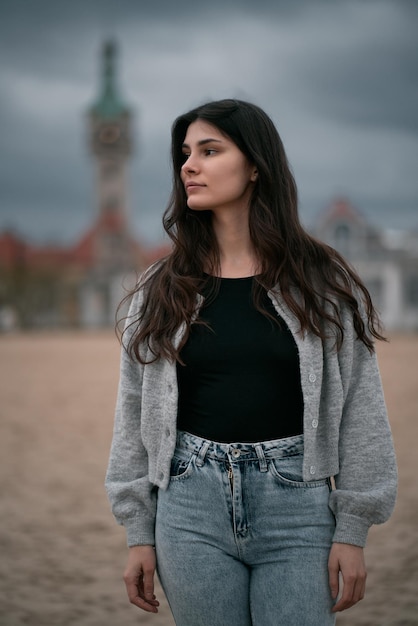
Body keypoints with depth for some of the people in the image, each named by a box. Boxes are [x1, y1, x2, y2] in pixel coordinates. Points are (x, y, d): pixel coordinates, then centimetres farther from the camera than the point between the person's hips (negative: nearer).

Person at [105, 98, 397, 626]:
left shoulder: (323, 283, 2)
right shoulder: (161, 289, 7)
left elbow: (359, 412, 1)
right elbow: (135, 416, 8)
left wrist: (352, 532, -3)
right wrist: (139, 534, 5)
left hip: (298, 507, -1)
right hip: (191, 507, 2)